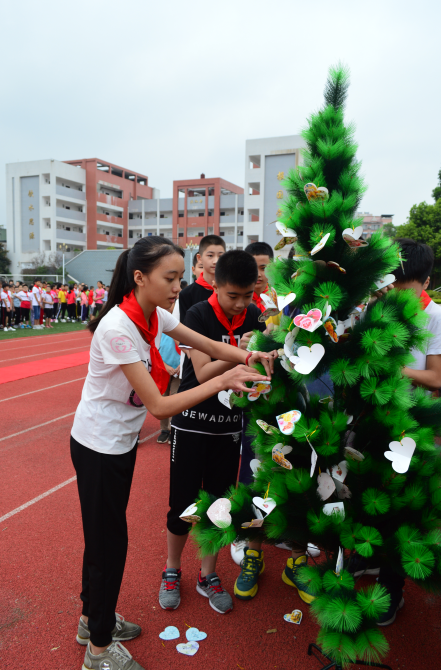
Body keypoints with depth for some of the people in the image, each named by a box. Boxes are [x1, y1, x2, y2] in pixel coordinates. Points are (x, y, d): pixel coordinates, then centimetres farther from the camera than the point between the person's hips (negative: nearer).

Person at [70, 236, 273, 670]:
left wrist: (246, 356, -19)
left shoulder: (154, 315, -4)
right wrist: (221, 381, -30)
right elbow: (160, 406, -30)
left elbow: (210, 346, -1)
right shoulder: (117, 328, -29)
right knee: (109, 541, 7)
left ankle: (94, 618, 44)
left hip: (122, 441, 8)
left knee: (105, 533, 22)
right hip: (97, 446, -8)